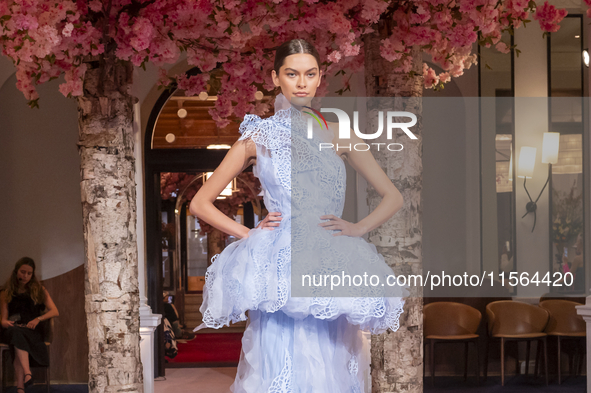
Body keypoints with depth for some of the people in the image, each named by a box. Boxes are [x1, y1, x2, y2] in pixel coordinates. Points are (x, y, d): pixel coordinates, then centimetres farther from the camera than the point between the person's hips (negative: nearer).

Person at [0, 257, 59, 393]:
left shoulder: (39, 290, 17)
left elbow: (55, 311, 7)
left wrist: (38, 319, -11)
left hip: (32, 331, -1)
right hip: (12, 330, 1)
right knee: (17, 333, -39)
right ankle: (28, 374, -57)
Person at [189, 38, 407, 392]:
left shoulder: (336, 134, 12)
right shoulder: (257, 138, 9)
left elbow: (393, 197, 13)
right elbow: (200, 203, 11)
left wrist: (358, 228, -2)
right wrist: (248, 233, 0)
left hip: (329, 265, 2)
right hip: (277, 268, -1)